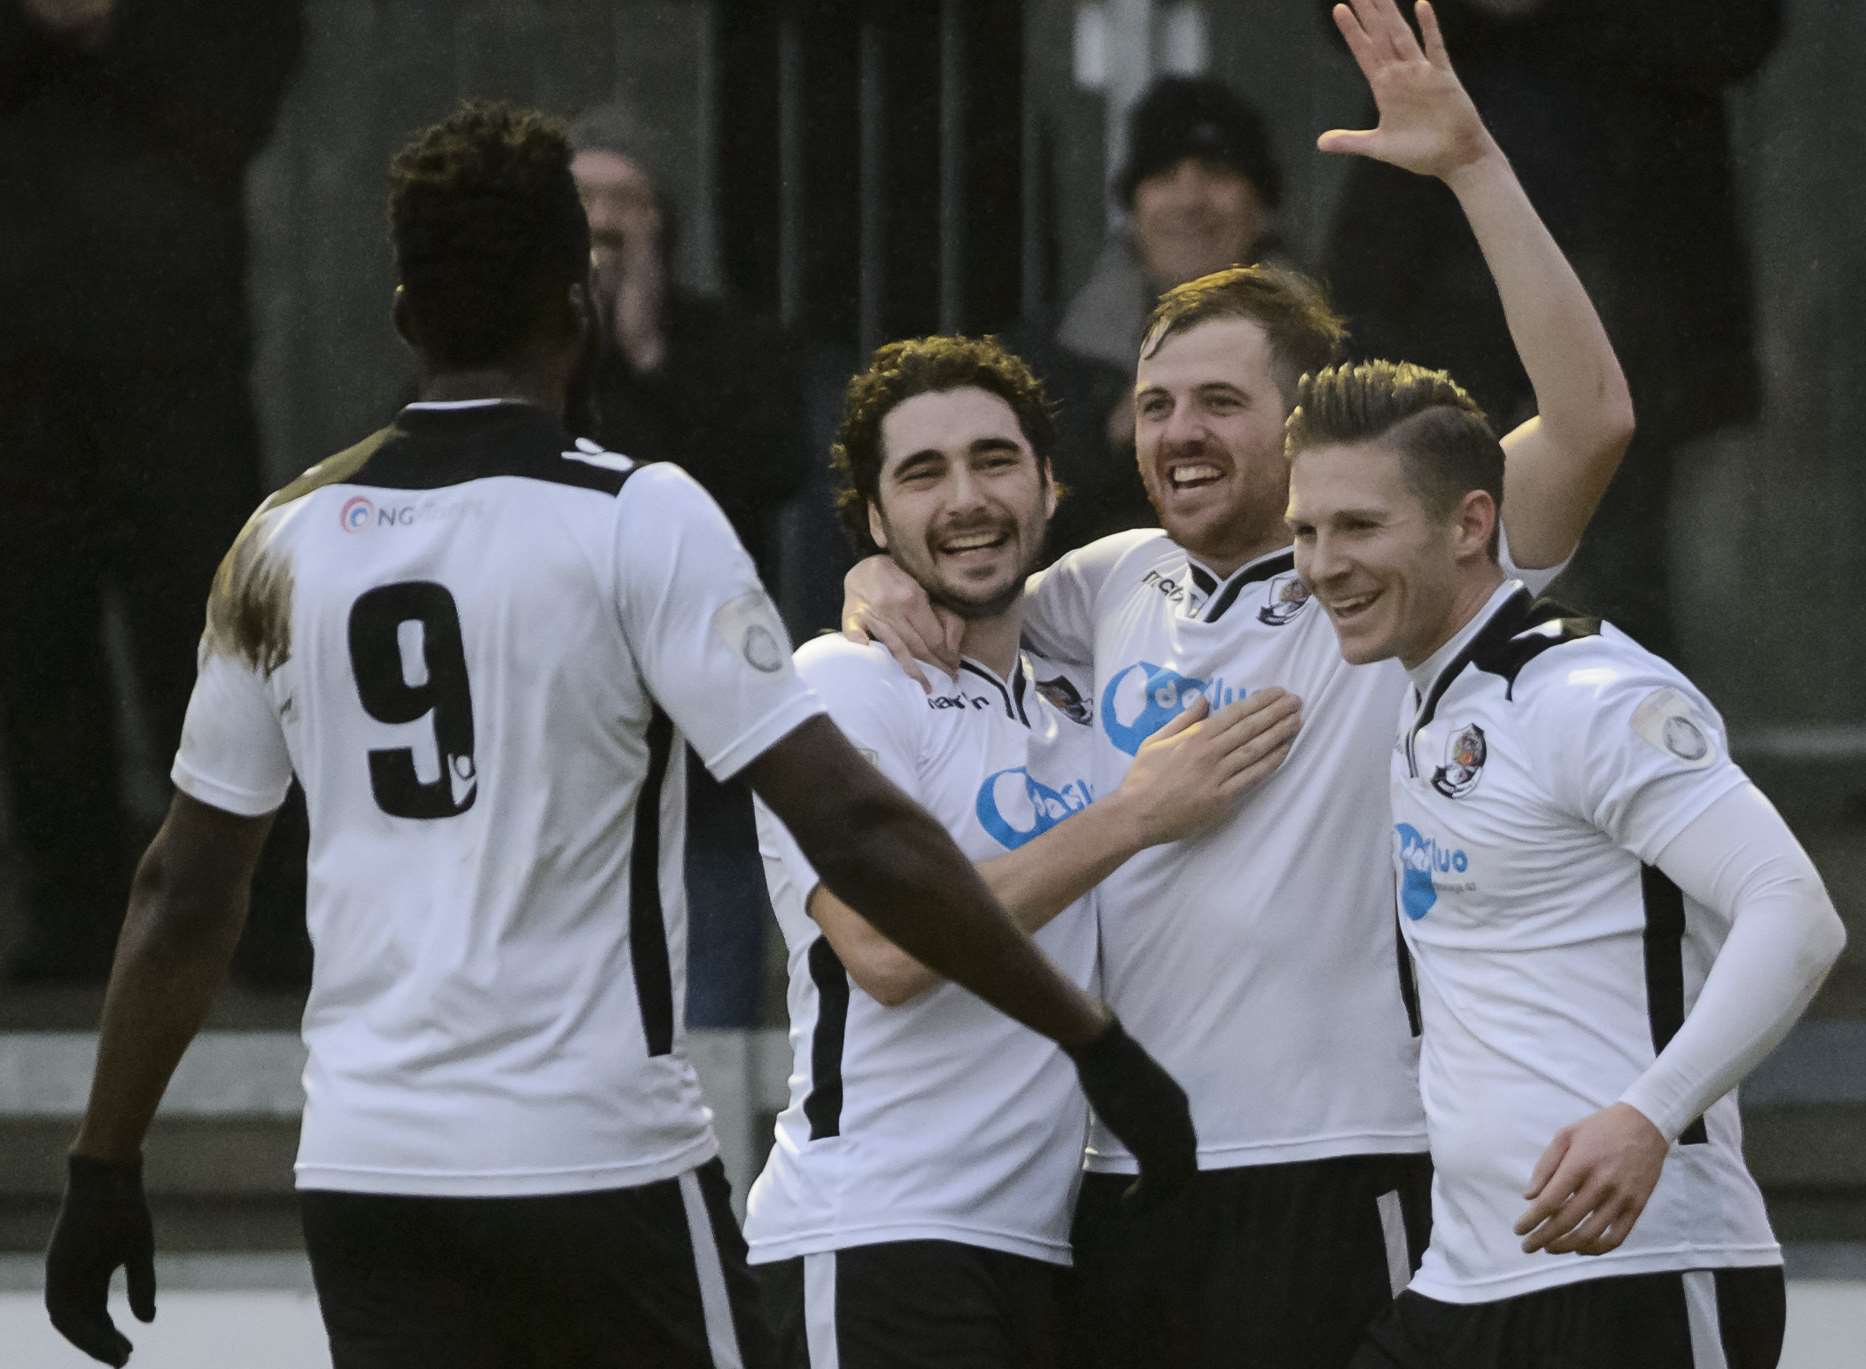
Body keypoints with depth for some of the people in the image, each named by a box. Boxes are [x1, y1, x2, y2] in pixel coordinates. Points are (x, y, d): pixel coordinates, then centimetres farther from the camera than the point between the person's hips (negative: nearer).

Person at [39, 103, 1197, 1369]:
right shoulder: (641, 521, -7)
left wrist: (105, 1173, 19)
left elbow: (185, 899, 10)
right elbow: (856, 831, -12)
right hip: (601, 1160, -4)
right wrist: (1094, 1040, -8)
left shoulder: (284, 543, 6)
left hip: (364, 1170, 4)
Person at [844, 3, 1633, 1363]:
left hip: (1328, 1169, -6)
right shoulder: (1117, 586, 14)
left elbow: (1591, 420, -16)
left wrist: (1474, 167, -20)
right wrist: (887, 584, 5)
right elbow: (949, 626, 30)